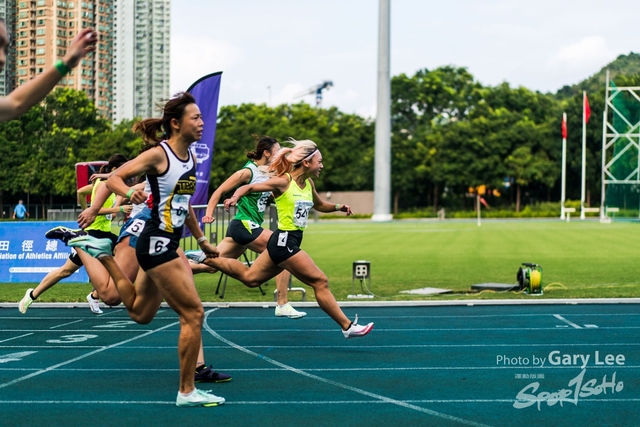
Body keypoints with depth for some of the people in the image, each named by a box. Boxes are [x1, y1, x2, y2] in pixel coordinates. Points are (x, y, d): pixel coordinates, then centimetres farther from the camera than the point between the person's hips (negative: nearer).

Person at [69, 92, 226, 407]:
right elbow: (114, 179, -14)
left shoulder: (190, 158, 10)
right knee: (194, 314, -9)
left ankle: (101, 252, 31)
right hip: (156, 242, -9)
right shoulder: (159, 154, -14)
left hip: (169, 243, 9)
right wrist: (130, 193, -36)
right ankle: (187, 392, 2)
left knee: (139, 313, 22)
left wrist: (202, 241, 24)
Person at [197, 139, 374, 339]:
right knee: (320, 281, -8)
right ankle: (347, 326, -2)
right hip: (284, 241, -9)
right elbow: (249, 187, -9)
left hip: (287, 242, 9)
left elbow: (319, 205, 27)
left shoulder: (308, 184, 9)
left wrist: (338, 207, 8)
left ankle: (207, 258, 28)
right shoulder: (284, 181, -14)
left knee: (249, 277, 19)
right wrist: (235, 197, -29)